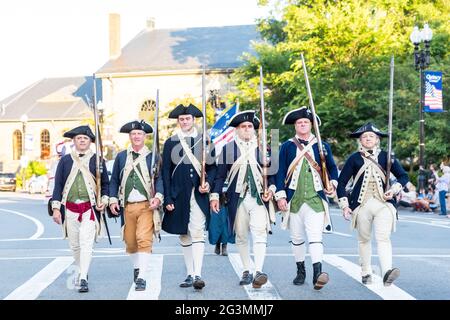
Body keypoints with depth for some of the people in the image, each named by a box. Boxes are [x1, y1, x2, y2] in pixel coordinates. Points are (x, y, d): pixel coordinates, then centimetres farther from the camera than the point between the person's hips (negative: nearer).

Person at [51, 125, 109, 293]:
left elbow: (105, 183, 12)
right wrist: (56, 208, -1)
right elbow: (58, 185, 6)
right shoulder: (65, 161, 8)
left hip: (90, 208, -2)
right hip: (70, 208, 2)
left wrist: (104, 200, -4)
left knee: (86, 243, -12)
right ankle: (81, 271, 32)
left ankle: (83, 279, -11)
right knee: (74, 244, 11)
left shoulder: (97, 160, 5)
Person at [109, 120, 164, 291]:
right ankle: (137, 267, 37)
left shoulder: (153, 156, 3)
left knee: (144, 240, -13)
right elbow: (114, 180, 13)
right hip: (127, 206, 3)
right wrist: (113, 200, 1)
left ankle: (142, 277, -13)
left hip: (146, 206, -3)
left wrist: (158, 197, -15)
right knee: (130, 242, 12)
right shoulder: (121, 157, 10)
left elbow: (159, 179, 1)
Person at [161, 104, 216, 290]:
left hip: (198, 194, -2)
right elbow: (165, 172, 5)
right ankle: (190, 275, 16)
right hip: (179, 196, 2)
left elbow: (212, 167, 11)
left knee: (197, 233, -13)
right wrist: (168, 199, -2)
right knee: (184, 235, 8)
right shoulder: (170, 143, 7)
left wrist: (208, 182, -9)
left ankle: (197, 275, -18)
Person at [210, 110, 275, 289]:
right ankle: (246, 272, 18)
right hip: (237, 198, 1)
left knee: (260, 233, -15)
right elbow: (220, 174, 8)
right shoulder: (228, 148, 8)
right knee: (241, 236, 7)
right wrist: (215, 195, 1)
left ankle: (258, 271, -22)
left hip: (258, 198, -1)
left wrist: (271, 188, -5)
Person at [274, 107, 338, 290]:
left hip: (316, 199, -1)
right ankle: (300, 271, 22)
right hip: (293, 199, 1)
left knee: (315, 236, -13)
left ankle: (318, 273, -21)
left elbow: (332, 168, 16)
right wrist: (280, 196, -4)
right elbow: (280, 172, 4)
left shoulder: (322, 146, 11)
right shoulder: (287, 147, 9)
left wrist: (333, 184, -3)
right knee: (296, 238, 9)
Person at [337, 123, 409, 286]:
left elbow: (403, 176, 14)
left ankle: (387, 272, -29)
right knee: (364, 239, 9)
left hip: (384, 203, -1)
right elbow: (341, 182, 8)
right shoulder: (354, 158, 6)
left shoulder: (385, 156, 9)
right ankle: (366, 273, 21)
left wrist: (393, 190, -3)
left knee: (383, 238, -16)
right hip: (361, 204, 1)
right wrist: (344, 205, 1)